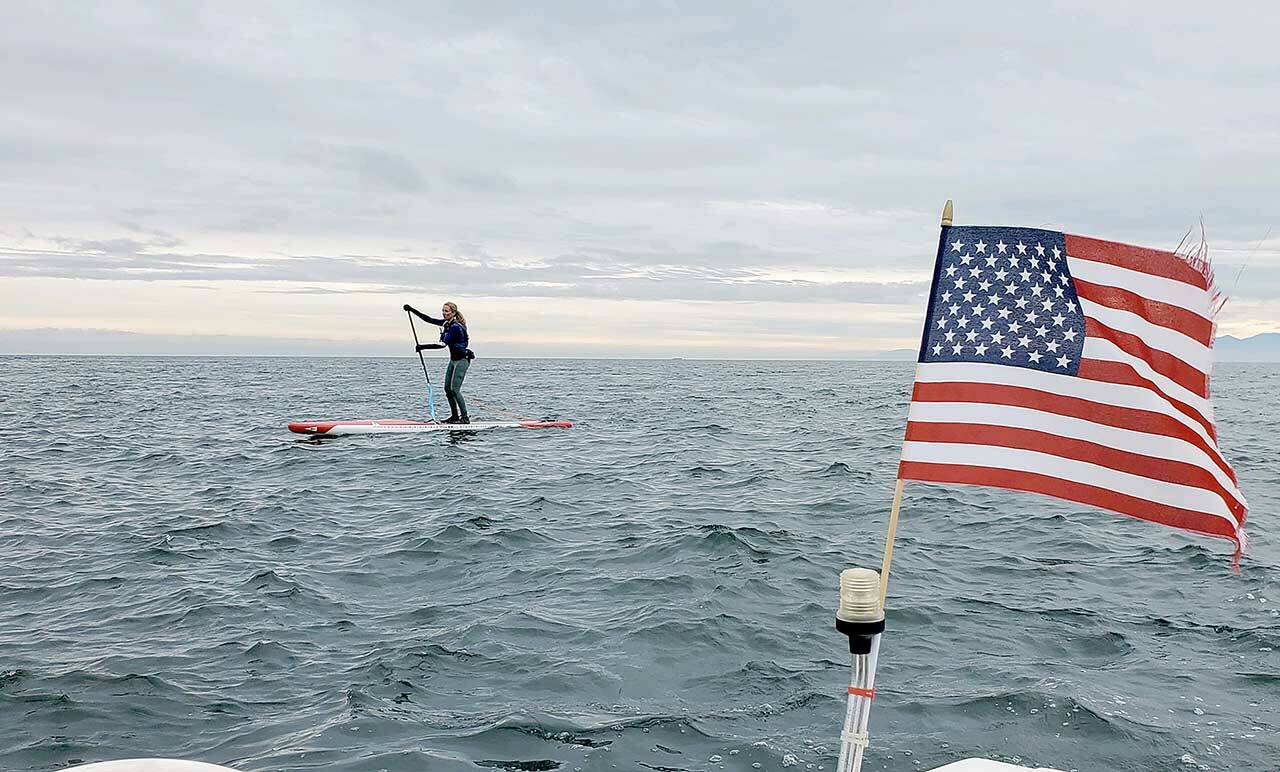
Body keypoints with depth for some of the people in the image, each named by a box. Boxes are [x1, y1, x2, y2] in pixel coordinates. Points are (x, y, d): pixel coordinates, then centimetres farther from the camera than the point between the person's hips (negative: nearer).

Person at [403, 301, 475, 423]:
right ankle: (454, 416, 15)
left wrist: (424, 346, -26)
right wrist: (412, 310, 4)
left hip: (462, 360, -10)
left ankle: (465, 418, -8)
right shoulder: (447, 323, 7)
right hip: (453, 360, 10)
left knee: (454, 389, -12)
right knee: (447, 388, 7)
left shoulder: (455, 327, -21)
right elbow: (428, 319, 10)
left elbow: (443, 344, -26)